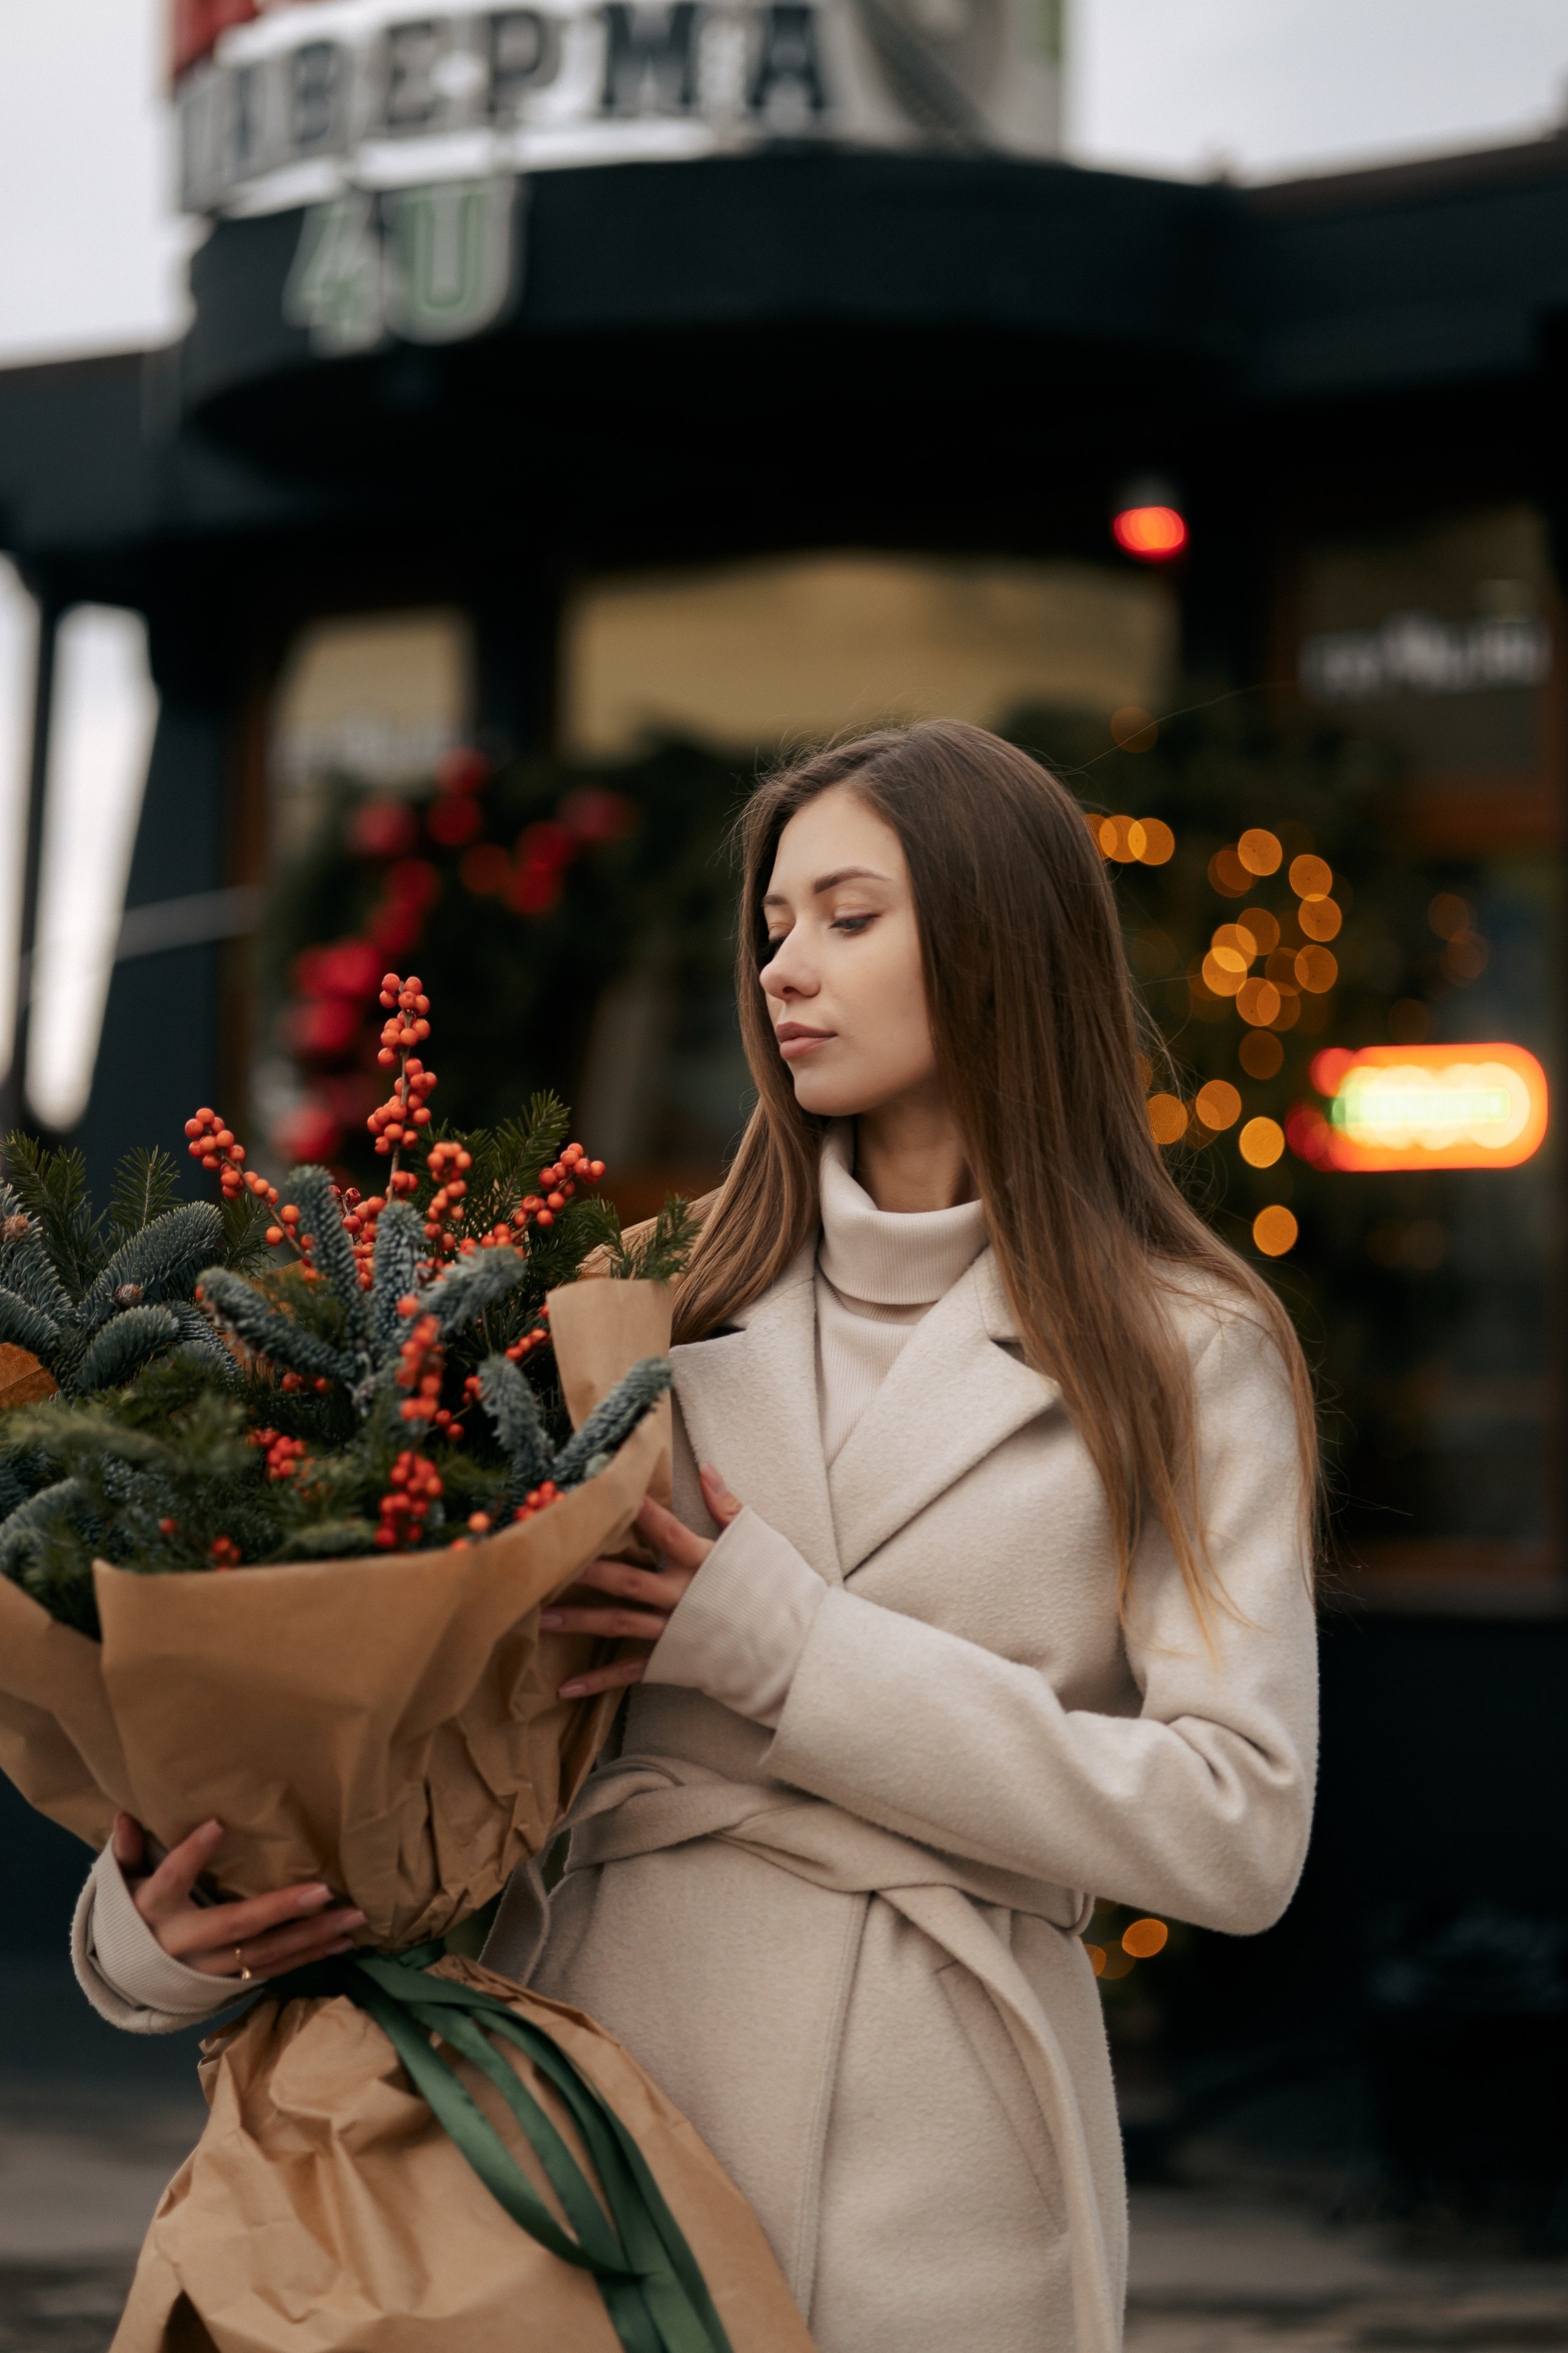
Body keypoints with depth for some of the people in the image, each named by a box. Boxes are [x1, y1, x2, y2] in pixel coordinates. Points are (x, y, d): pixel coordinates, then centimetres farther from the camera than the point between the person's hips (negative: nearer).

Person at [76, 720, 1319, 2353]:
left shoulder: (1186, 1359, 2)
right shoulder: (668, 1301, 10)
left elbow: (1235, 1825, -9)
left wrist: (790, 1651, -13)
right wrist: (167, 1919, -15)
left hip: (940, 2165, -2)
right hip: (612, 2054, 2)